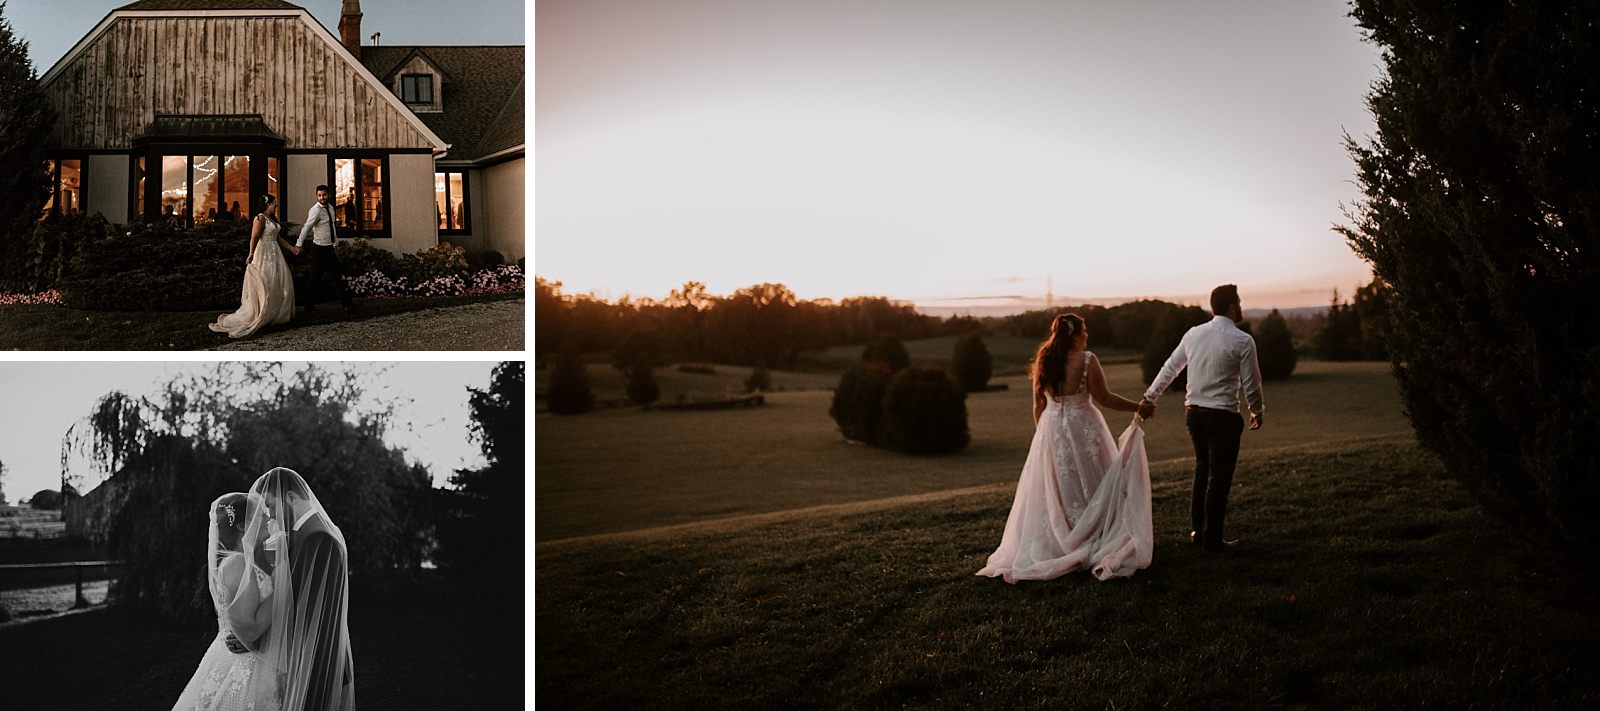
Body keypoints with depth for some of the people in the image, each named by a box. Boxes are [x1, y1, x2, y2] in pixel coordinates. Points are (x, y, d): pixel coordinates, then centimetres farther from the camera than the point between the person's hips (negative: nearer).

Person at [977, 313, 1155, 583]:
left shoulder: (1043, 361, 2)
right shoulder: (1086, 359, -12)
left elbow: (1038, 405, 6)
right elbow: (1103, 397, -13)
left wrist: (1041, 435, 17)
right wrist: (1138, 406, -3)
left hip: (1051, 429, 4)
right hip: (1083, 427, -4)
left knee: (1053, 494, 12)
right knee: (1091, 486, 7)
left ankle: (1057, 545, 15)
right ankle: (1099, 544, 9)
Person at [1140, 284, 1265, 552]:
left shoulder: (1193, 334, 4)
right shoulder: (1242, 341, -11)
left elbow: (1169, 368, 12)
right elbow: (1251, 383, -6)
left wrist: (1150, 397, 22)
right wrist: (1256, 412, 11)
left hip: (1194, 412, 6)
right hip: (1223, 416, -6)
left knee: (1202, 470, 20)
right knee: (1219, 477, 3)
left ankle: (1197, 530, 27)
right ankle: (1212, 538, 9)